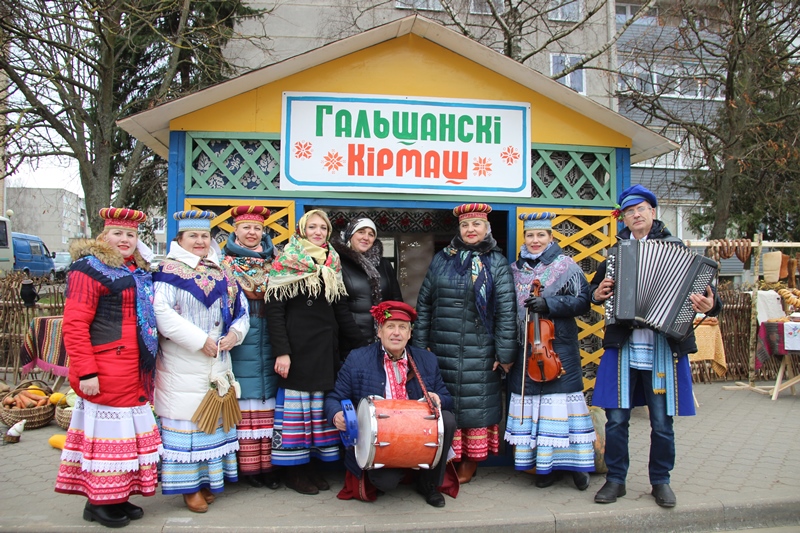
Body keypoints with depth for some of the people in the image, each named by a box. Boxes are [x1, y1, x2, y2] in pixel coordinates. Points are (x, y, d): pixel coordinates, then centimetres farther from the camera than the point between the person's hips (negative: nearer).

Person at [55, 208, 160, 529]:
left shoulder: (140, 273, 16)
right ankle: (98, 502, 15)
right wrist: (85, 372, -19)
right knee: (107, 433, 0)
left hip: (135, 375, 8)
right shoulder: (90, 268, -8)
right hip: (105, 375, -8)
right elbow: (74, 325, -14)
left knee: (130, 433, 13)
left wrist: (147, 365, 18)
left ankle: (116, 497, 25)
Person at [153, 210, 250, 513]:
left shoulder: (220, 272, 12)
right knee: (186, 419, 0)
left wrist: (235, 333, -8)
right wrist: (199, 340, -21)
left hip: (217, 363, 6)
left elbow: (240, 307, 13)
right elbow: (161, 311, -20)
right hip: (183, 366, -6)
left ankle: (209, 478, 26)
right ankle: (189, 486, 11)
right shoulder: (169, 271, -6)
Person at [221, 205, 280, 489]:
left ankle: (267, 462, 9)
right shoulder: (226, 262, 6)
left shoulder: (273, 259, 15)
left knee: (268, 396, 3)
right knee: (246, 397, -2)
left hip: (268, 335, 3)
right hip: (240, 335, -3)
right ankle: (248, 464, 5)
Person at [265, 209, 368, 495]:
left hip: (326, 348, 5)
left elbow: (341, 310, 15)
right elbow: (275, 311, -8)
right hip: (297, 346, -5)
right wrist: (281, 351, -16)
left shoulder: (331, 265, 14)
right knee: (296, 405, 0)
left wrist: (362, 343, 8)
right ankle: (293, 469, 11)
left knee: (322, 406, 6)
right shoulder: (286, 264, -2)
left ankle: (313, 463, 16)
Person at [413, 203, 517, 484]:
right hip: (442, 349, 2)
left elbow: (506, 311, -4)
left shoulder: (497, 263, 1)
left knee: (475, 405, 3)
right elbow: (424, 303, 9)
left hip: (479, 352, -2)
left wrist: (505, 354, -8)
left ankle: (469, 465, 17)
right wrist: (419, 344, 5)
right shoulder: (442, 259, 8)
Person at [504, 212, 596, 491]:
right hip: (525, 348, 4)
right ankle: (545, 464, 14)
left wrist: (549, 304, -18)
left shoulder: (566, 265, 1)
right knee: (530, 400, 4)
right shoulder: (515, 269, 11)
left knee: (560, 400, -3)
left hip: (559, 347, -3)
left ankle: (574, 461, 10)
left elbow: (582, 301, -6)